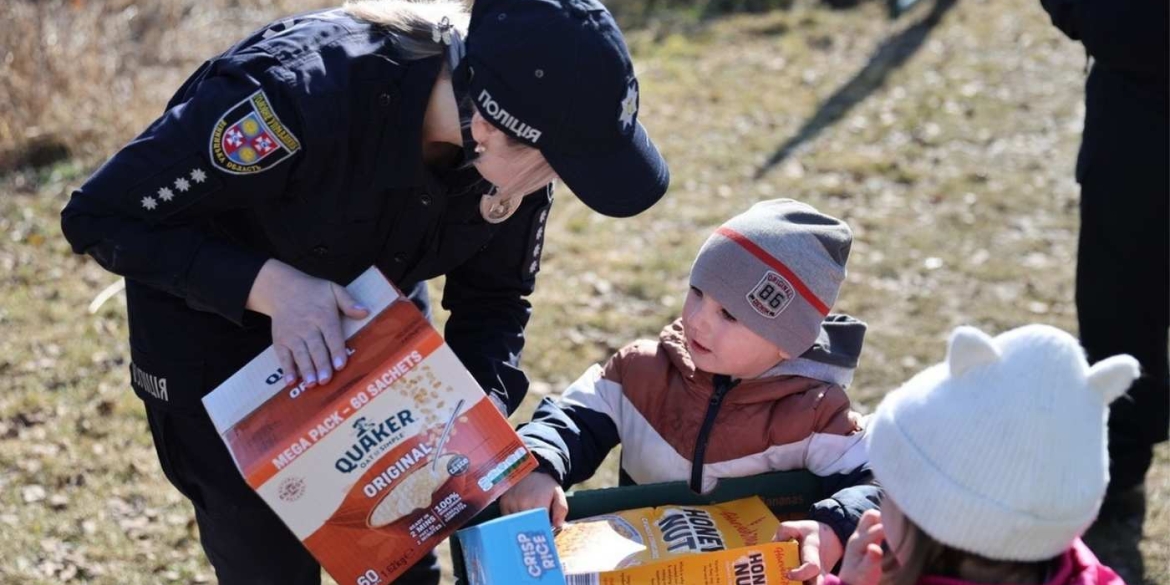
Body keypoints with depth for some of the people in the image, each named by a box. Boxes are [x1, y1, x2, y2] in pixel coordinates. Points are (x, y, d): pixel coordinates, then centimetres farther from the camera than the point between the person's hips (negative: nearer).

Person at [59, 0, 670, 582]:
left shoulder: (519, 143, -22)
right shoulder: (298, 95, -39)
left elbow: (493, 296, -6)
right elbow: (101, 215, -29)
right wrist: (267, 284, -40)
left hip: (368, 319, 5)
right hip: (215, 325, -5)